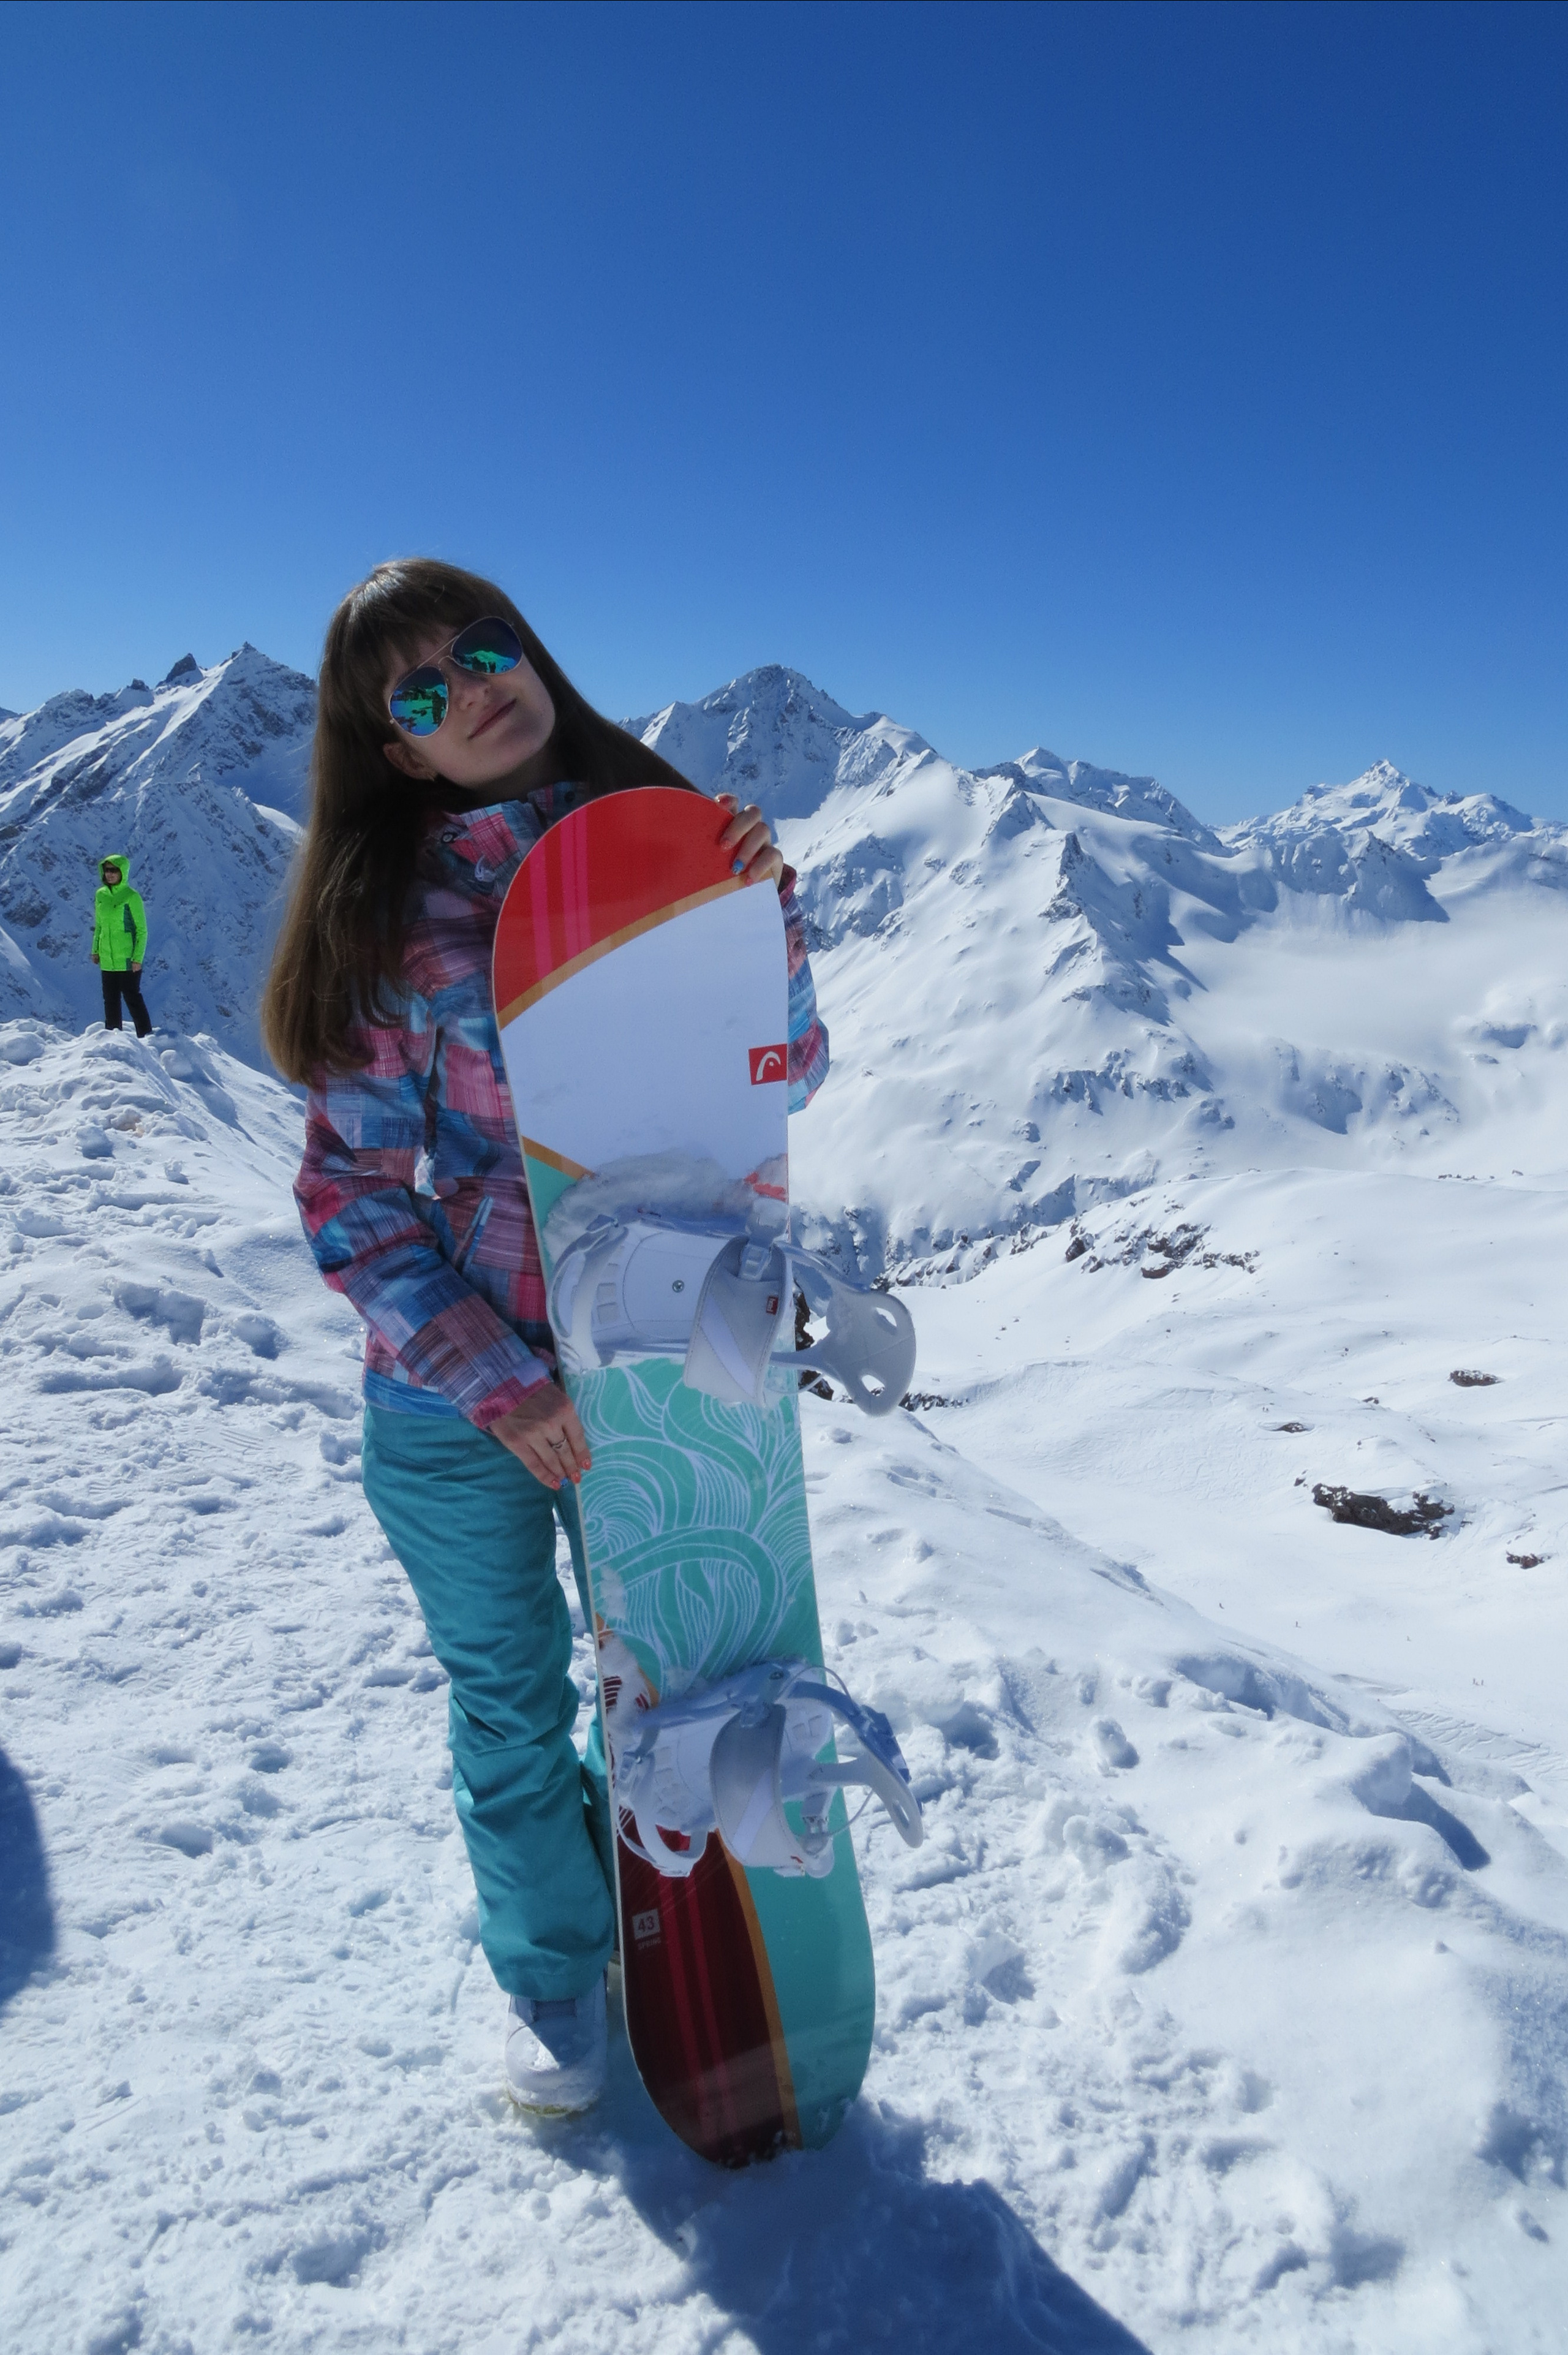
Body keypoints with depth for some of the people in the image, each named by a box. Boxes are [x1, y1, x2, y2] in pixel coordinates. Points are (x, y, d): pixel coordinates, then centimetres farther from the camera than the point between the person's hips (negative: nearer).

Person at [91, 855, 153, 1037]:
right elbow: (98, 926, 17)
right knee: (110, 1001, 11)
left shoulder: (131, 897, -11)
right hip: (107, 960, 6)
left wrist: (138, 958, -14)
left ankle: (146, 1036, 7)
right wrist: (95, 950, 12)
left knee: (132, 998, -2)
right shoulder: (100, 895, 6)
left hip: (127, 959, -6)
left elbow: (142, 930, -9)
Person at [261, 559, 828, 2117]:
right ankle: (551, 1975, 44)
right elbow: (351, 1195, -7)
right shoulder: (393, 914, -8)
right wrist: (499, 1386, -13)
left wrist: (762, 917, -16)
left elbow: (784, 1077, 0)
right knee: (510, 1702, 16)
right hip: (453, 1402, -1)